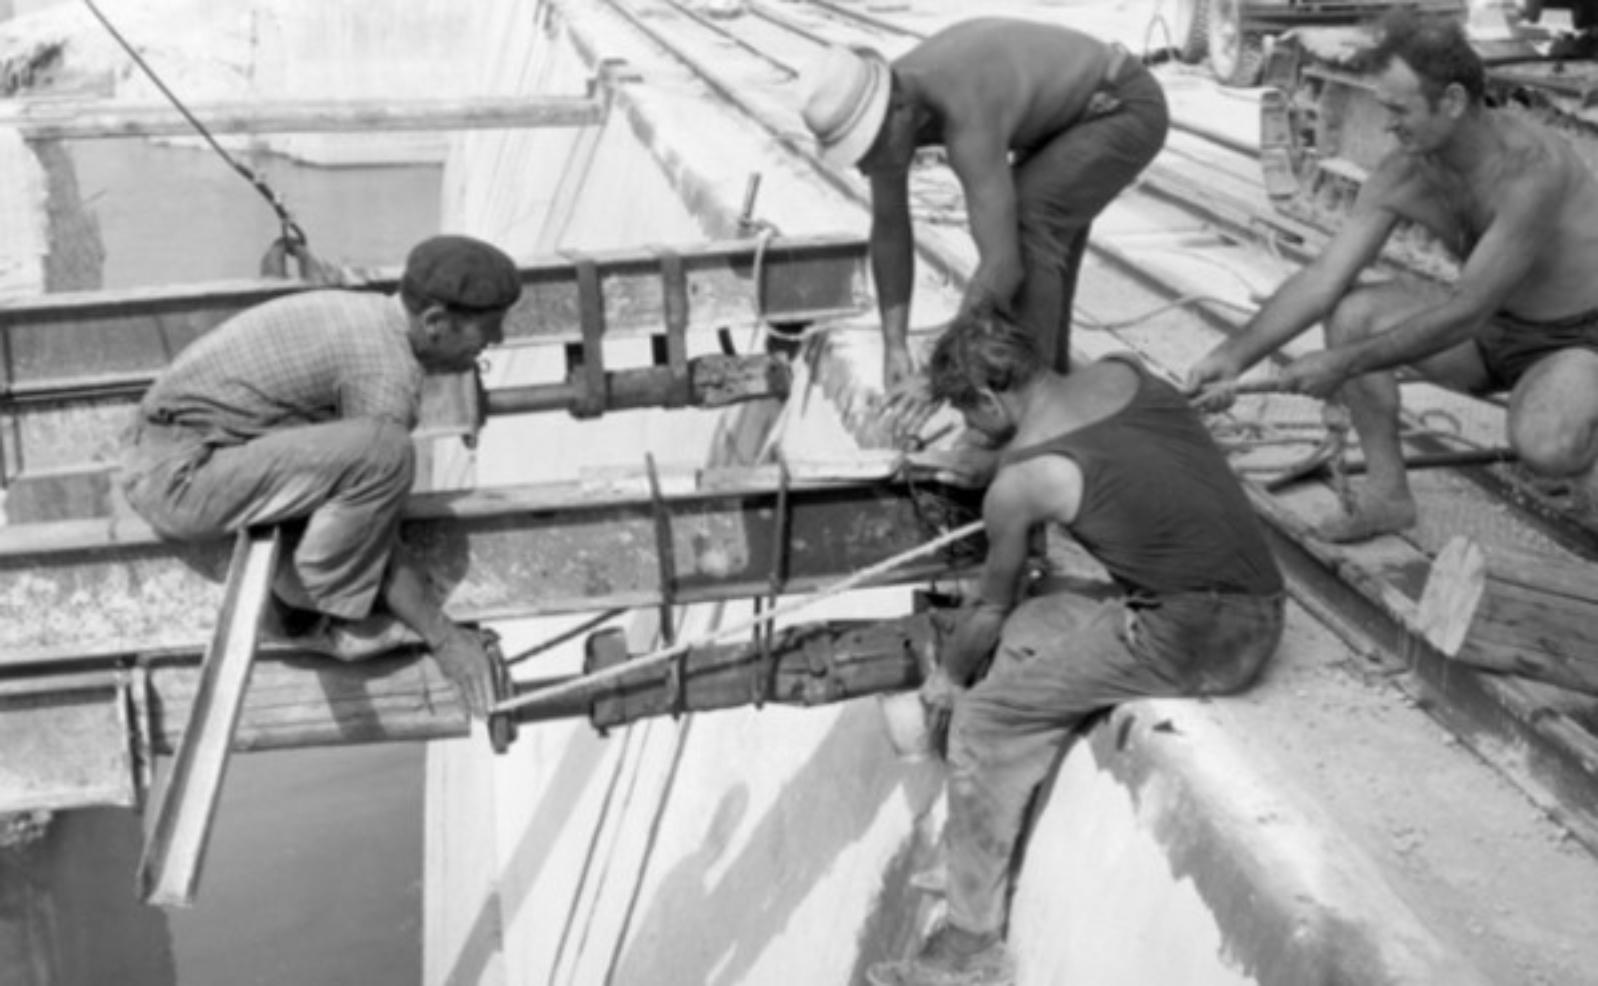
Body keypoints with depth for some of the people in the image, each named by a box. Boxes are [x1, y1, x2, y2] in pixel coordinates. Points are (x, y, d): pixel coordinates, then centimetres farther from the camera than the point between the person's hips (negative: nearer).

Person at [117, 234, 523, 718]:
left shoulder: (367, 313, 10)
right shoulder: (386, 369, -18)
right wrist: (444, 638, -8)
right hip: (181, 475, -11)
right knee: (383, 453, -25)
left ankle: (300, 599, 9)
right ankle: (327, 615, -6)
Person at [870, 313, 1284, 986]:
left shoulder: (1020, 480, -8)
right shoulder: (1122, 373, 10)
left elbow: (990, 609, 6)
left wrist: (948, 677, 25)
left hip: (1188, 635, -9)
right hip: (1260, 610, 9)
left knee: (984, 719, 1)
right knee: (1029, 627, 21)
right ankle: (985, 862, 29)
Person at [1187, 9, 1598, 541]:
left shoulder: (1529, 165, -32)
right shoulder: (1400, 177, -12)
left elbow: (1465, 311, -32)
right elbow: (1323, 279, -14)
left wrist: (1344, 364, -32)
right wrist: (1234, 355, -26)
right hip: (1491, 325, 7)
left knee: (1543, 447, -37)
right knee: (1352, 313, -15)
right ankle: (1388, 491, -3)